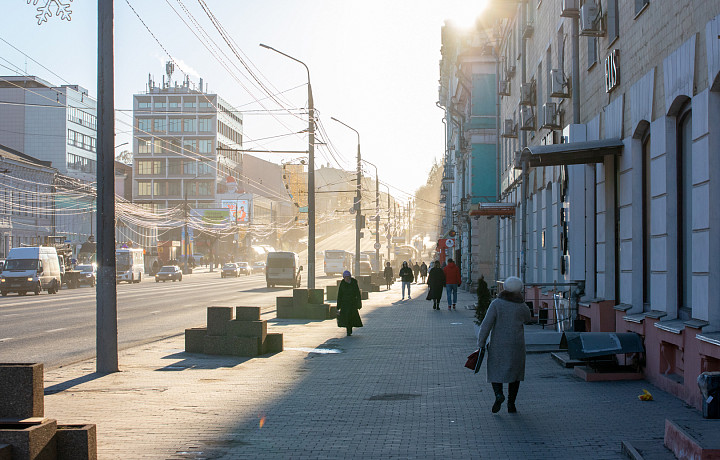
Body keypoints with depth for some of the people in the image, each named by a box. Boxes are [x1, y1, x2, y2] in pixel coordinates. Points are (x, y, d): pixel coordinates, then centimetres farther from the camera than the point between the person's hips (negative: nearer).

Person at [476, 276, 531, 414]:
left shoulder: (497, 303, -8)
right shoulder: (523, 307, -3)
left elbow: (486, 325, -13)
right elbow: (527, 319, 21)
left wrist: (481, 344, -7)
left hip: (498, 345, -1)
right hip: (516, 346, 2)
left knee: (495, 372, 11)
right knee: (514, 373, 14)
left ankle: (498, 394, -15)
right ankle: (511, 404, 12)